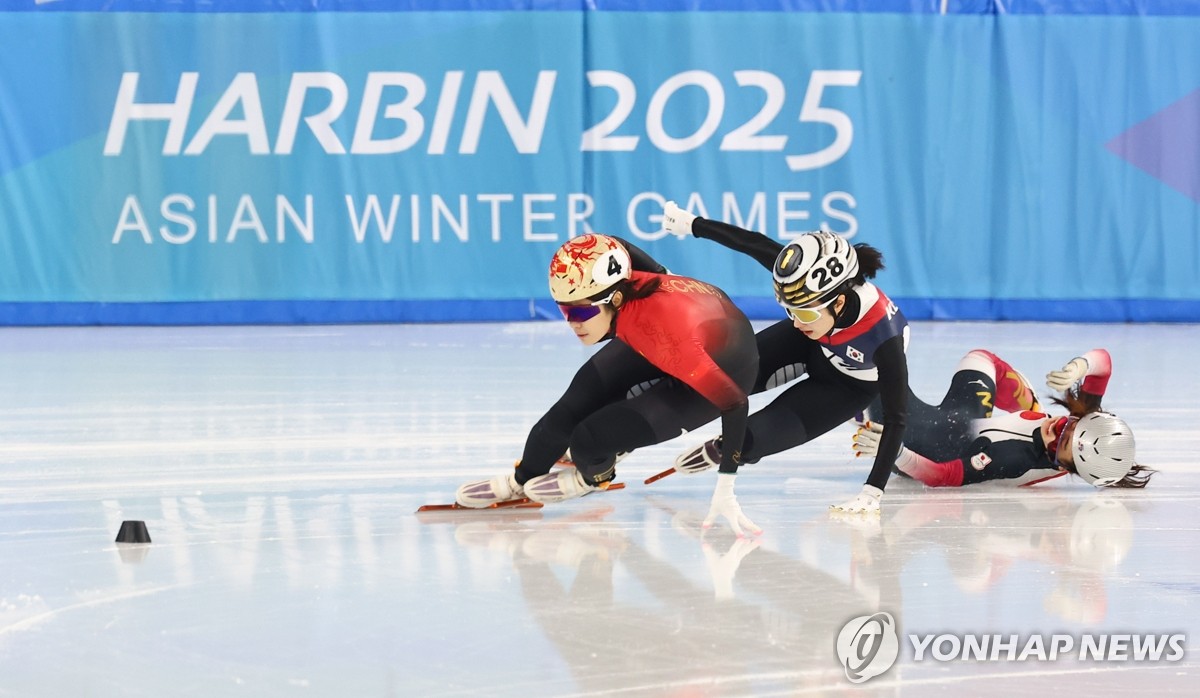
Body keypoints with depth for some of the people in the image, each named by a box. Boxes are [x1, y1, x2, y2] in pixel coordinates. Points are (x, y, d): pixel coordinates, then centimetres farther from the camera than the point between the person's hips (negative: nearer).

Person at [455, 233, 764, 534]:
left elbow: (735, 401, -39)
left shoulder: (666, 328, -44)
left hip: (723, 368, -6)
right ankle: (521, 480, 22)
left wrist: (725, 490, -39)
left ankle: (593, 476, 19)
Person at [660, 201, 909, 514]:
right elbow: (755, 243, -18)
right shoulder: (811, 284, -34)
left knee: (755, 434, -14)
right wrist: (692, 224, -7)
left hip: (851, 385, -4)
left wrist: (873, 491, -39)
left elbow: (895, 417, -37)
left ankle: (726, 446, 18)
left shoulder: (884, 334, -44)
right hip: (812, 347, 4)